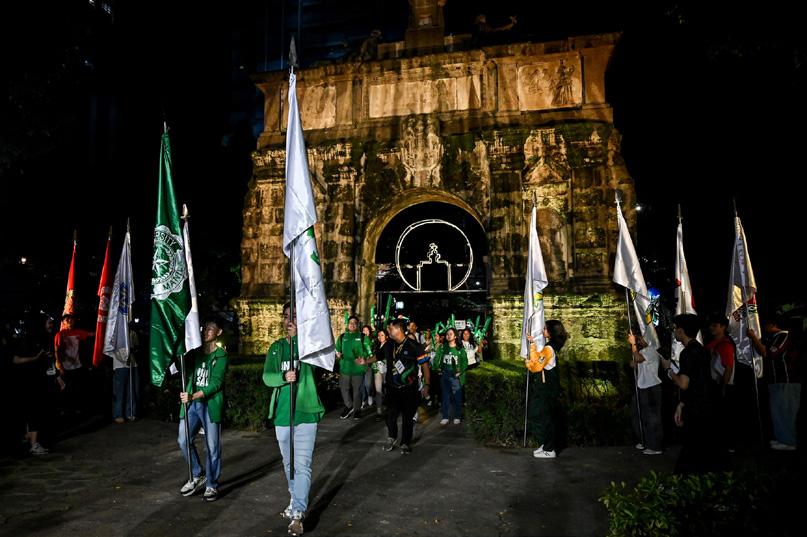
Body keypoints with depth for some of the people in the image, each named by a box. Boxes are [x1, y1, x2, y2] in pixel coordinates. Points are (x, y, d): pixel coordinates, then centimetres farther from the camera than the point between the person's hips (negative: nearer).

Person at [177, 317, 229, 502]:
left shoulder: (221, 355, -4)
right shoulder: (195, 352, 11)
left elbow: (216, 383, -12)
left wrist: (193, 396, -22)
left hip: (210, 404, -5)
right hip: (192, 403, 5)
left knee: (212, 447, 2)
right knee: (184, 440, 3)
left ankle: (212, 485, 17)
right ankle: (197, 476, 25)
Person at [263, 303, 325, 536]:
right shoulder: (276, 347, 6)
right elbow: (267, 377, -2)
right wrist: (284, 377, -23)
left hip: (306, 413, -4)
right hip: (282, 414, 5)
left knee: (302, 465, -6)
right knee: (288, 463, 18)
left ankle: (297, 513, 2)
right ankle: (296, 501, 37)